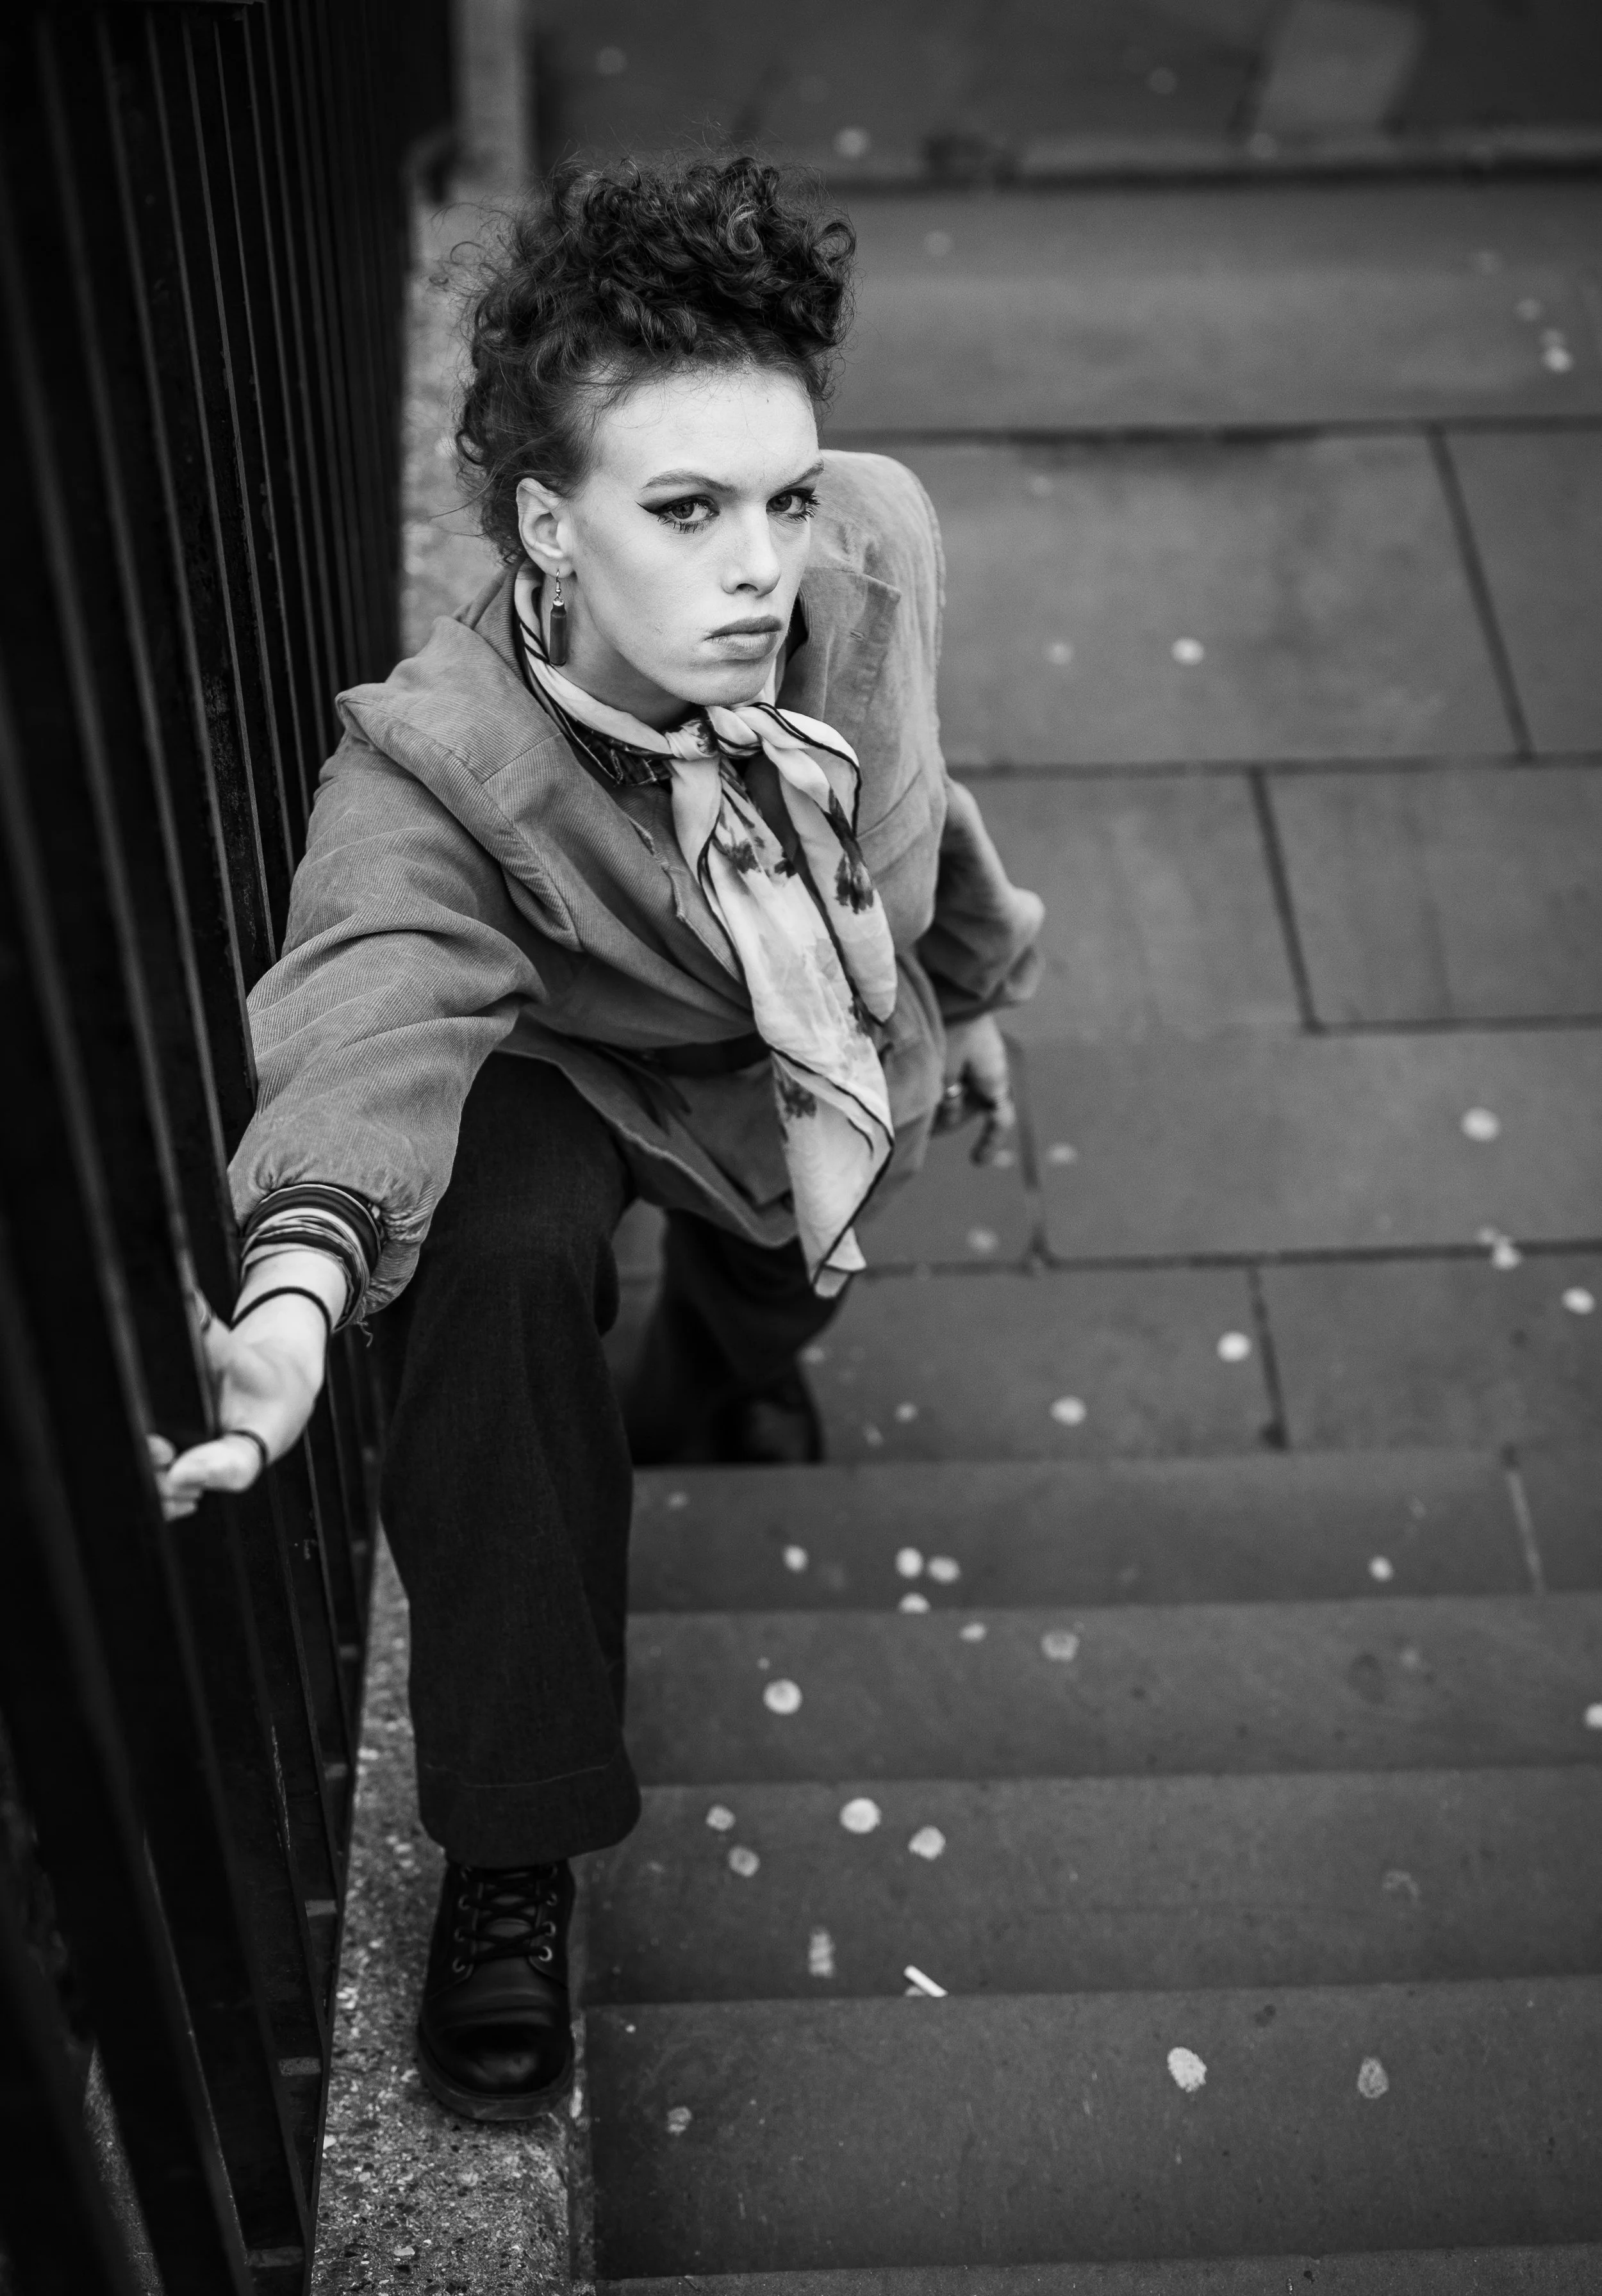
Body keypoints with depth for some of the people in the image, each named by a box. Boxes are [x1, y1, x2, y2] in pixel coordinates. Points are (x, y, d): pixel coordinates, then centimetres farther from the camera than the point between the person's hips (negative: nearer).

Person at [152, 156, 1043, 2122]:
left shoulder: (878, 541, -28)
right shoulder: (426, 766, -39)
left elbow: (907, 782, -7)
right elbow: (373, 1013, -57)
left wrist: (972, 986, 10)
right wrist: (299, 1275, -79)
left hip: (831, 1064, 5)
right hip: (572, 1069, -4)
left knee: (775, 1287, 28)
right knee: (492, 1260, -35)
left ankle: (719, 1380, 71)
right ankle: (511, 1857, -18)